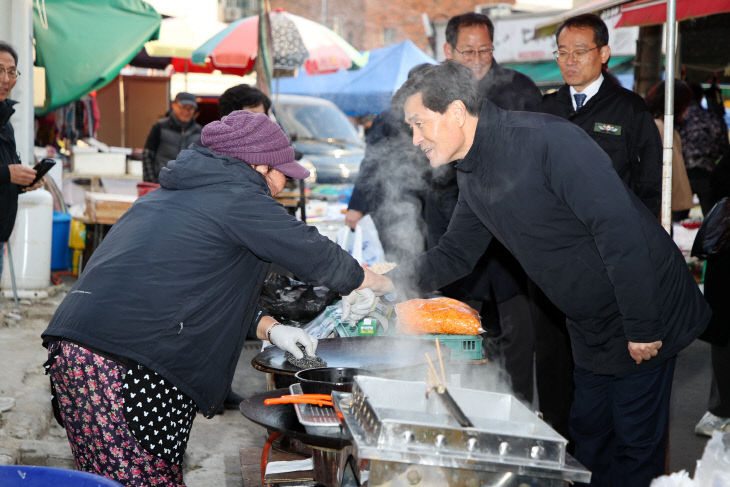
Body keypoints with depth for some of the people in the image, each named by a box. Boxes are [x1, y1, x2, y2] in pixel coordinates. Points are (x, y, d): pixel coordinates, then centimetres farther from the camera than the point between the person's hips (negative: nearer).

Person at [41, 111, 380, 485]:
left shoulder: (174, 194, 26)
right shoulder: (238, 198, -3)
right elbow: (316, 254, 3)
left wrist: (270, 329, 22)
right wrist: (368, 281, 22)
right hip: (128, 368, -10)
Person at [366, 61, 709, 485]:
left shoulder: (547, 139, -26)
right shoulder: (473, 178, 3)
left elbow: (619, 225, -29)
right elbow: (456, 253, 13)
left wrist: (641, 327, -26)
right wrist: (392, 283, -3)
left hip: (646, 319, -8)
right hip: (592, 328, 8)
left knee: (636, 442, 2)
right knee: (589, 433, 18)